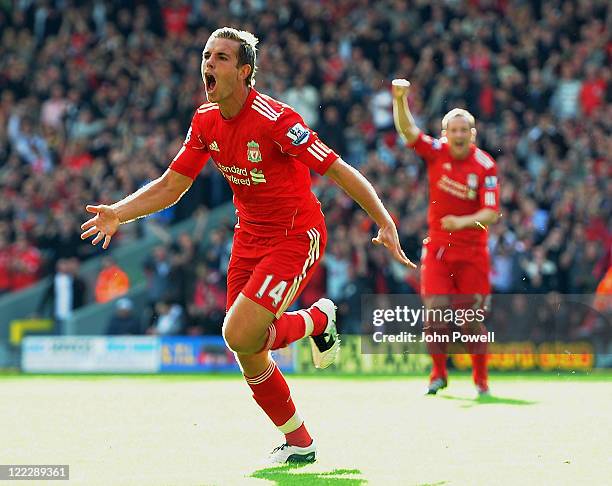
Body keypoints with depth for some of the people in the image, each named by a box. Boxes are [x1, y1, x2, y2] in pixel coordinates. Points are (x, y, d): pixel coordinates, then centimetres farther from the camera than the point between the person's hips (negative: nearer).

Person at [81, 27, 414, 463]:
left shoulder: (273, 118, -23)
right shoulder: (205, 121, -1)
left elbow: (338, 170, -20)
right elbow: (171, 187, 5)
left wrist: (385, 222, -25)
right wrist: (118, 213, -9)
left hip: (296, 235, -7)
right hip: (250, 237, 7)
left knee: (240, 336, -22)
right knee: (248, 357, 6)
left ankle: (318, 320, 7)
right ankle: (299, 443, 26)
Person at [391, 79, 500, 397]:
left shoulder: (485, 166, -10)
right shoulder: (436, 152, -3)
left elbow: (491, 213, -13)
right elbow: (408, 131, -16)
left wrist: (463, 222, -31)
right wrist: (400, 100, -31)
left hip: (472, 249, -2)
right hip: (437, 245, 2)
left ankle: (481, 379, 15)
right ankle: (439, 373, 7)